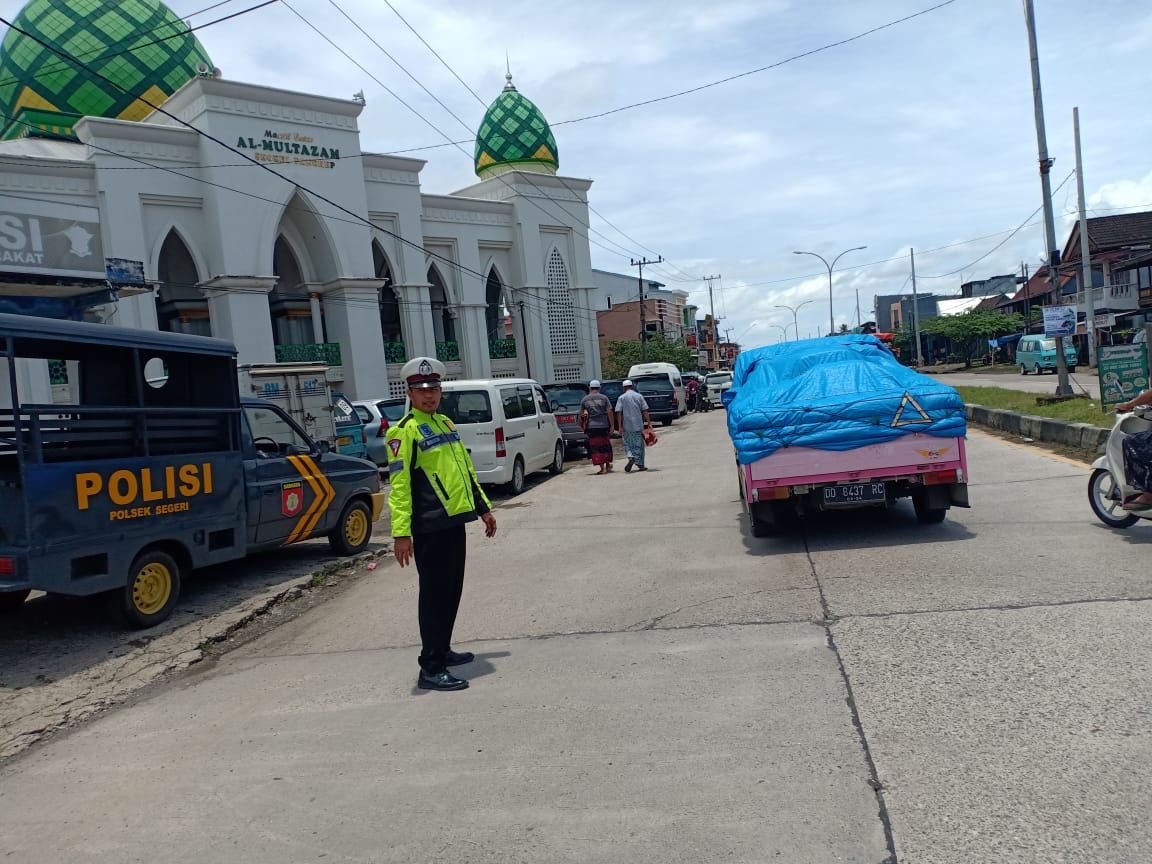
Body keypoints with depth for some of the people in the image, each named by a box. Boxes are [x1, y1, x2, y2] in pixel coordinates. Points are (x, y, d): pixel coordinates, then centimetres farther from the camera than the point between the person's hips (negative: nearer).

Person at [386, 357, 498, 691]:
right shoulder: (405, 431, -10)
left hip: (454, 521, 8)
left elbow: (466, 470, 23)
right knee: (434, 595, -6)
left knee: (452, 591, 16)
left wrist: (483, 508, 23)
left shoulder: (446, 424, 16)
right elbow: (399, 484, -17)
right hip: (430, 527, -8)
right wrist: (400, 532, -23)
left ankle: (442, 650, 30)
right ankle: (431, 669, -1)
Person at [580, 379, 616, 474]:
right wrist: (612, 426, -2)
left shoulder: (584, 400, 3)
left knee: (596, 447, 3)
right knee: (606, 445, 16)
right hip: (604, 425, 1)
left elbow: (581, 414, 7)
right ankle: (608, 465, 27)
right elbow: (609, 412, -5)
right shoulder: (604, 398, 1)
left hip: (591, 427, 0)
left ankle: (602, 468, -3)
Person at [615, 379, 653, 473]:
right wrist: (649, 423, 0)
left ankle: (631, 457, -16)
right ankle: (640, 465, 10)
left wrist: (620, 426, -5)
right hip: (638, 425, 1)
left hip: (627, 426, -1)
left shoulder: (621, 398, 0)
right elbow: (645, 411, -1)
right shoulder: (639, 396, 4)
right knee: (639, 445, 8)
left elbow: (619, 412, -6)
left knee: (628, 444, 10)